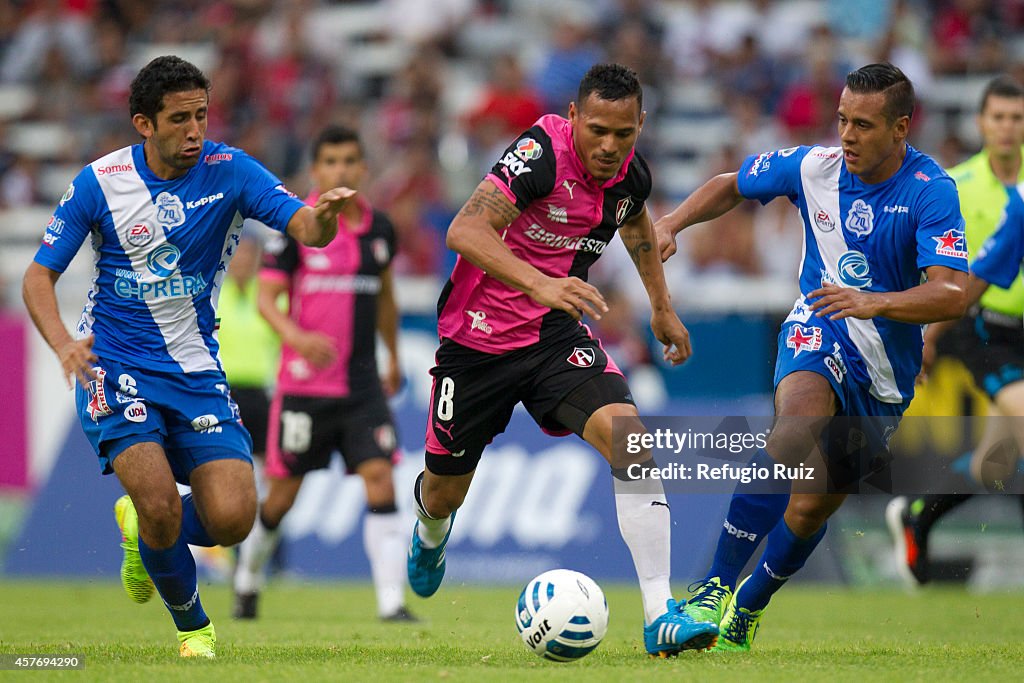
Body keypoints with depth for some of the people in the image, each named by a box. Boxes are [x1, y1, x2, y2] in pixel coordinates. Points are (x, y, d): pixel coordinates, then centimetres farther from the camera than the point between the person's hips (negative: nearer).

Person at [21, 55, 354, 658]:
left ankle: (144, 526, 24)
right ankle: (192, 624, 8)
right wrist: (64, 343, -23)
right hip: (115, 366, -2)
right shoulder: (100, 182, -8)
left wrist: (325, 215, -43)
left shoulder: (229, 171, -6)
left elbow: (305, 228, -17)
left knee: (232, 519, -11)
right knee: (159, 504, -22)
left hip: (196, 370, 2)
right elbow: (40, 275, -4)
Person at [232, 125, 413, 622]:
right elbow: (267, 297, -9)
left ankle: (392, 601, -14)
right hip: (305, 383, -3)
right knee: (283, 493, 6)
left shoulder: (380, 229, 6)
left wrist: (393, 357, 28)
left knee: (380, 480, -11)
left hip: (362, 385, 3)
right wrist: (298, 337, -27)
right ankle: (247, 580, 31)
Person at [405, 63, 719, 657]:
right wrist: (541, 285, -49)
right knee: (446, 493, 13)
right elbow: (465, 232, -36)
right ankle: (431, 534, 55)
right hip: (480, 338, -3)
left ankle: (660, 617, -26)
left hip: (557, 337, 4)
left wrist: (663, 306, 26)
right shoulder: (543, 151, -25)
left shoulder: (630, 174, -6)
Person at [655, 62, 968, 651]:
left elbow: (952, 294, -30)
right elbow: (731, 185, 10)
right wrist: (672, 223, -6)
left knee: (813, 509, 5)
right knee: (801, 421, -34)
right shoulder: (813, 167, -9)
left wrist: (875, 303, -45)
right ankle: (716, 589, -35)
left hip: (887, 370, 0)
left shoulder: (932, 193, -19)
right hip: (819, 336, 0)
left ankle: (748, 608, 35)